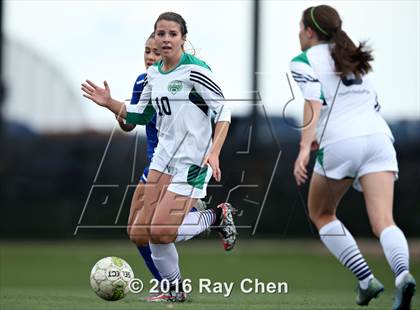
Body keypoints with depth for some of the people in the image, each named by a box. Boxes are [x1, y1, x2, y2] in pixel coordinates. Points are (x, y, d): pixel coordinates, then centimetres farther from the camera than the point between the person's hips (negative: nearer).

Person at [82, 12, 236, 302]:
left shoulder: (195, 70, -14)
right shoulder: (153, 74, 9)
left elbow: (223, 112, -13)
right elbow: (140, 115, 21)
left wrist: (214, 153, -23)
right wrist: (108, 102, 7)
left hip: (193, 160, -7)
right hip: (163, 156, 7)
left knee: (161, 232, -16)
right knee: (145, 233, 2)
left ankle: (217, 216, 7)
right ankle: (174, 289, 19)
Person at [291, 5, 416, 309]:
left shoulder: (304, 61, 6)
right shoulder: (356, 60, 27)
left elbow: (314, 102, -11)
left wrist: (305, 147, -21)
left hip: (340, 144, -5)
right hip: (379, 136, 5)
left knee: (321, 214, 18)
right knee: (383, 220, -7)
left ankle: (366, 279, 4)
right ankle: (403, 275, -37)